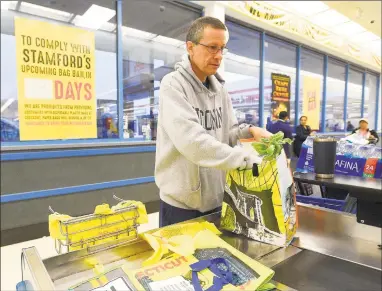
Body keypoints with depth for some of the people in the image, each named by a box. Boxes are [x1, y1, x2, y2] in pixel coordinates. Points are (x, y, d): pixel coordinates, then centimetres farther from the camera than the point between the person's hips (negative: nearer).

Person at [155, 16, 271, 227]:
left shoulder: (219, 89, 7)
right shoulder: (173, 85, -16)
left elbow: (227, 133, 10)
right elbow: (191, 140, -30)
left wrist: (249, 131, -12)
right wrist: (246, 159, -32)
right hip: (182, 202, -6)